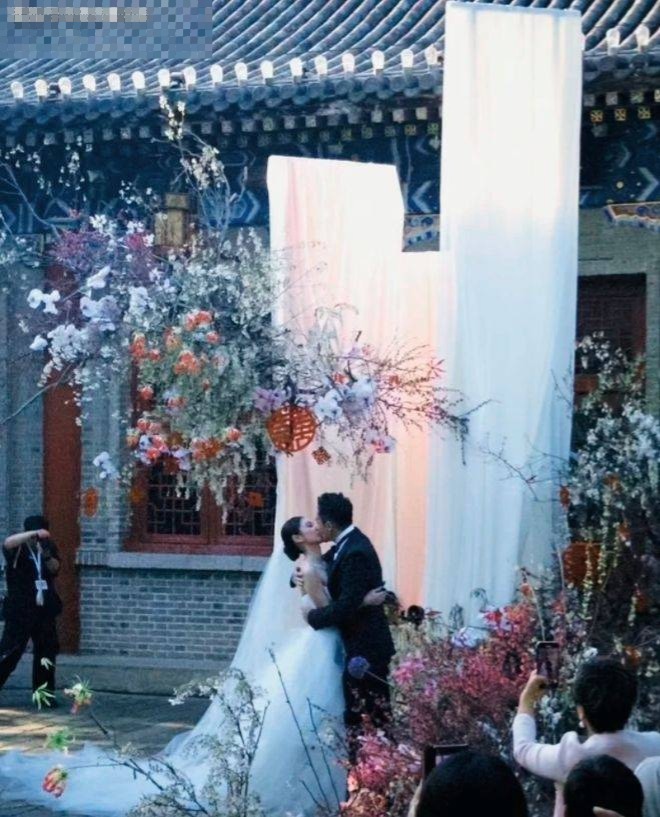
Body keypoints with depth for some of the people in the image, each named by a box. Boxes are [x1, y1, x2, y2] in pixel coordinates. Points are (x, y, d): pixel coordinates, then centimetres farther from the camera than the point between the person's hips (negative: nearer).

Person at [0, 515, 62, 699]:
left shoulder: (48, 546, 9)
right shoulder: (18, 549, -7)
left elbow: (55, 568, 5)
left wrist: (47, 557, -17)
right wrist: (35, 533, -36)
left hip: (44, 610, 6)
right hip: (20, 610, -6)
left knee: (47, 651, 8)